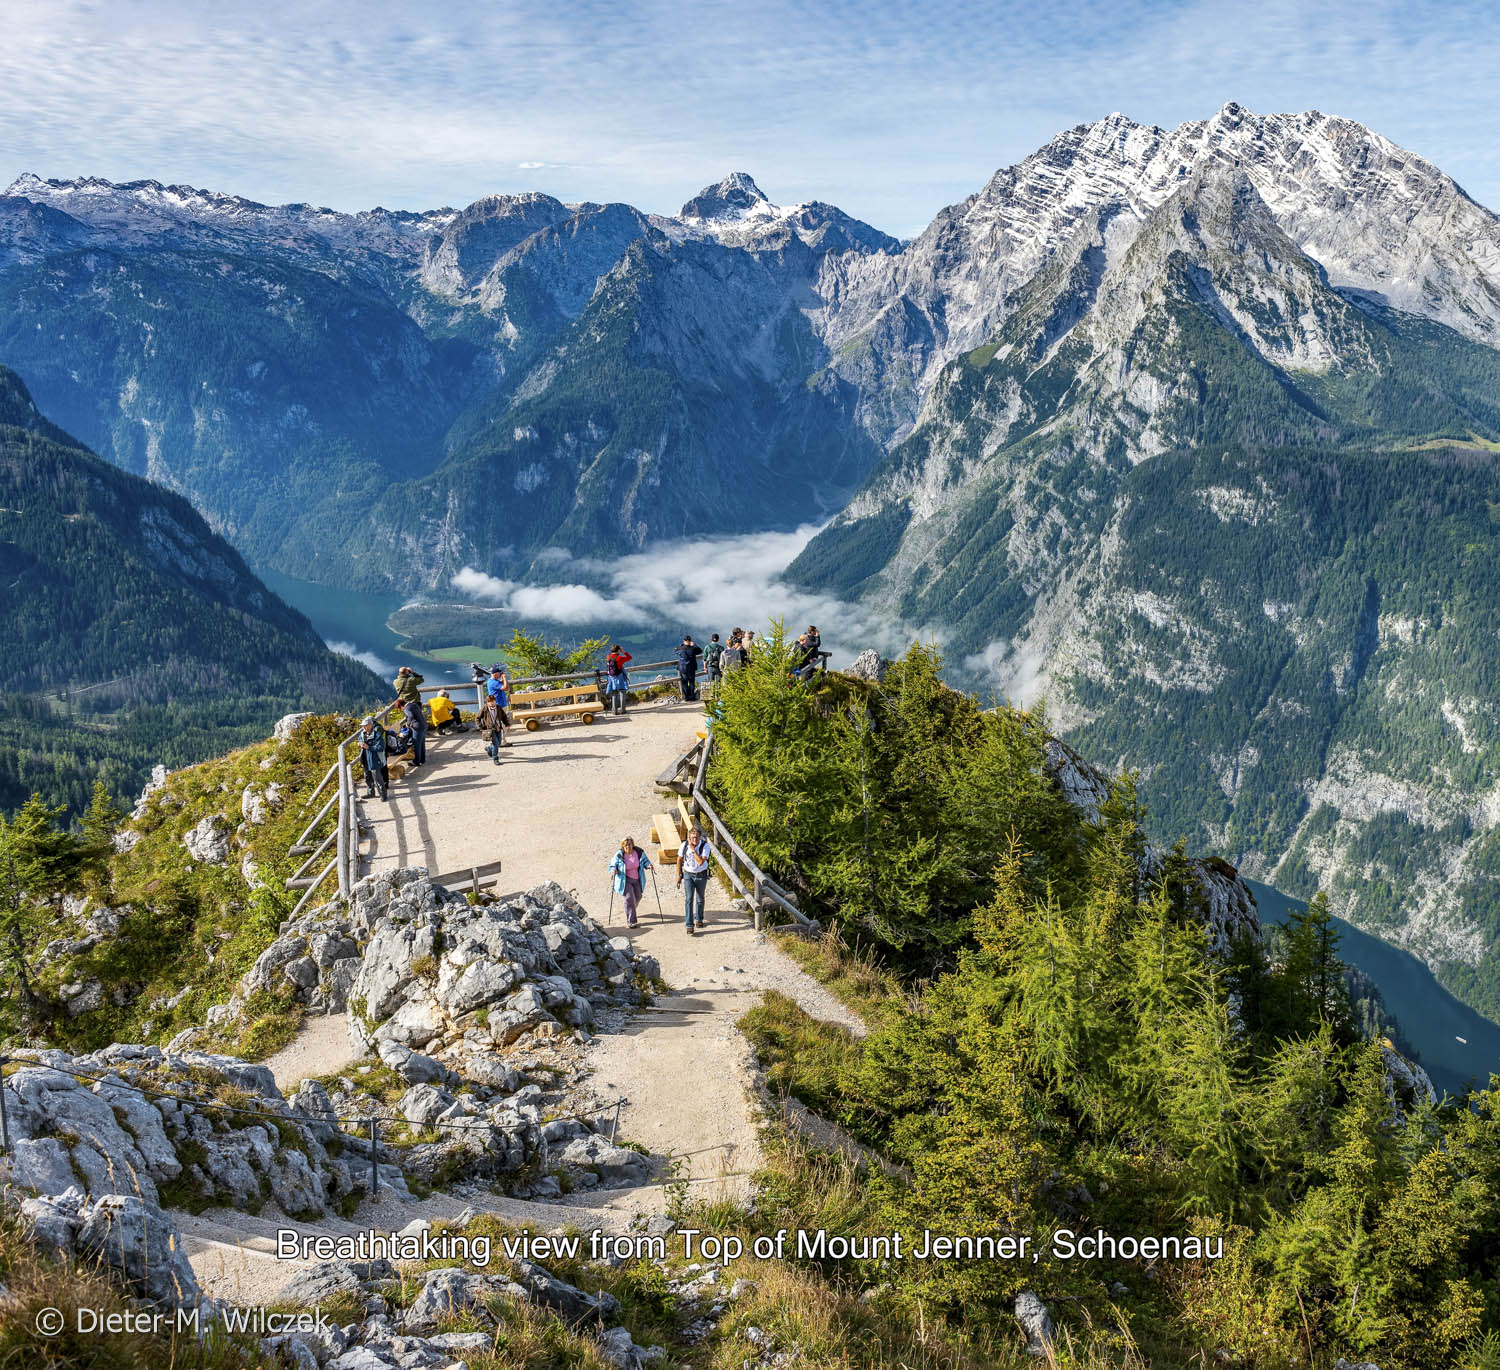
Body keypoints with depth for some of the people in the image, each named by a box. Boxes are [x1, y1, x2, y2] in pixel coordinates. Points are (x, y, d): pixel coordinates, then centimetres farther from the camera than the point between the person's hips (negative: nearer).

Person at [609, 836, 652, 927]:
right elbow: (612, 864, -4)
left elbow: (645, 860, 5)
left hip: (637, 879, 4)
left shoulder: (639, 852, -10)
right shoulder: (619, 855, -15)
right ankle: (630, 922, -12)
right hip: (625, 880, -4)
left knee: (637, 897, 19)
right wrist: (614, 869, -26)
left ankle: (630, 910, 53)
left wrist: (648, 865, -16)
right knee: (629, 898, -17)